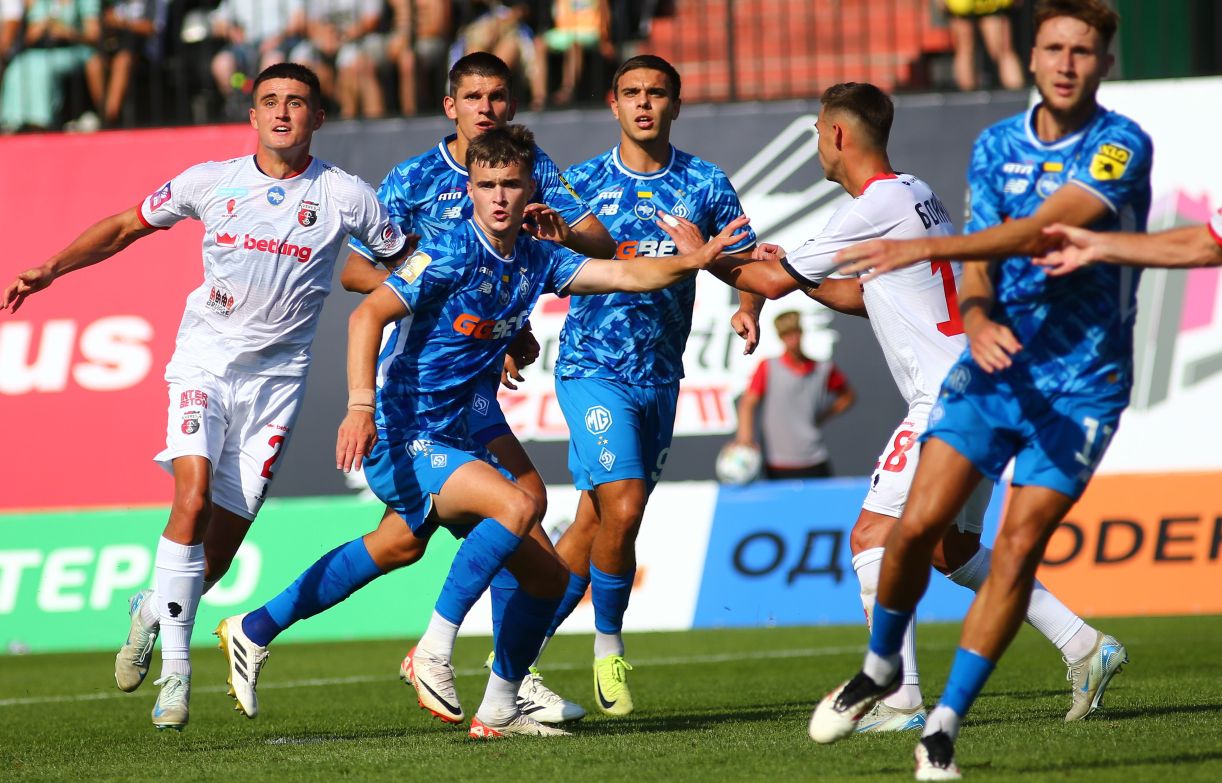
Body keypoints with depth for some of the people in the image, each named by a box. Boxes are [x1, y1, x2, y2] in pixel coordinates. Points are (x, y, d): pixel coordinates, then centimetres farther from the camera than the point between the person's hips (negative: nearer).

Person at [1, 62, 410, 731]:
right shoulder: (211, 182, 2)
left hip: (276, 375, 0)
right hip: (205, 360, 0)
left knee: (224, 537, -3)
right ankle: (174, 662, -14)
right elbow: (125, 226, 12)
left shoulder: (346, 197, -1)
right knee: (193, 497, -22)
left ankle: (155, 608, 27)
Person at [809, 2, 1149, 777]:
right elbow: (981, 266, 5)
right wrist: (978, 319, -19)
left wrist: (925, 248, -30)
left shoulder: (1121, 147, -12)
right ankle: (880, 666, 20)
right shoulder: (996, 147, 6)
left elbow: (1044, 230, -24)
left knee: (1019, 547, -11)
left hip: (1081, 385, -4)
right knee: (918, 524, -7)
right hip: (996, 367, 4)